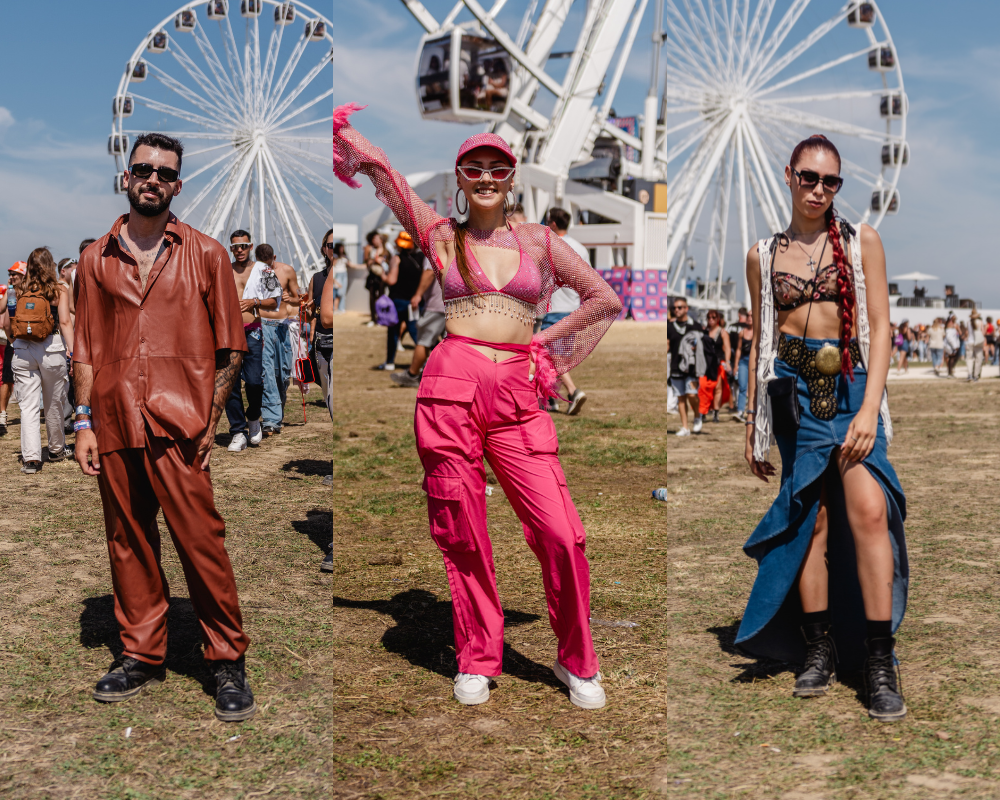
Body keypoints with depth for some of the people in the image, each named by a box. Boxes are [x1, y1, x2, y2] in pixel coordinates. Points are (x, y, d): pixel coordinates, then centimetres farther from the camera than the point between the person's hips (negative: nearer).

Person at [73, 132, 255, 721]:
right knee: (129, 543, 8)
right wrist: (85, 421, 6)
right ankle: (142, 656, 21)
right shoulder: (96, 260, 13)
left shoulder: (206, 254, 6)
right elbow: (87, 349, 15)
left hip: (179, 427, -3)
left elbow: (231, 347, 5)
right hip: (115, 426, 3)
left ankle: (229, 662, 6)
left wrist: (211, 418, -2)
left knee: (202, 543, -5)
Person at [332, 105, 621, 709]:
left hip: (517, 397, 1)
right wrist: (341, 128, 14)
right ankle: (478, 660, 20)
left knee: (560, 534, -7)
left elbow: (606, 300, 17)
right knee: (463, 534, 2)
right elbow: (379, 168, 9)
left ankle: (577, 662, 12)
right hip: (452, 385, 0)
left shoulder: (538, 240, 13)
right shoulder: (440, 238, 10)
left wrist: (543, 342, 12)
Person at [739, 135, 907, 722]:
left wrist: (869, 408, -12)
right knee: (811, 518, -2)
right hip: (793, 390, 2)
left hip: (851, 384, -1)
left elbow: (880, 327, 0)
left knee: (868, 509, -18)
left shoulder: (863, 242, 6)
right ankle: (819, 651, 10)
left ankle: (880, 662, -11)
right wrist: (753, 420, 15)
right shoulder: (763, 255, 12)